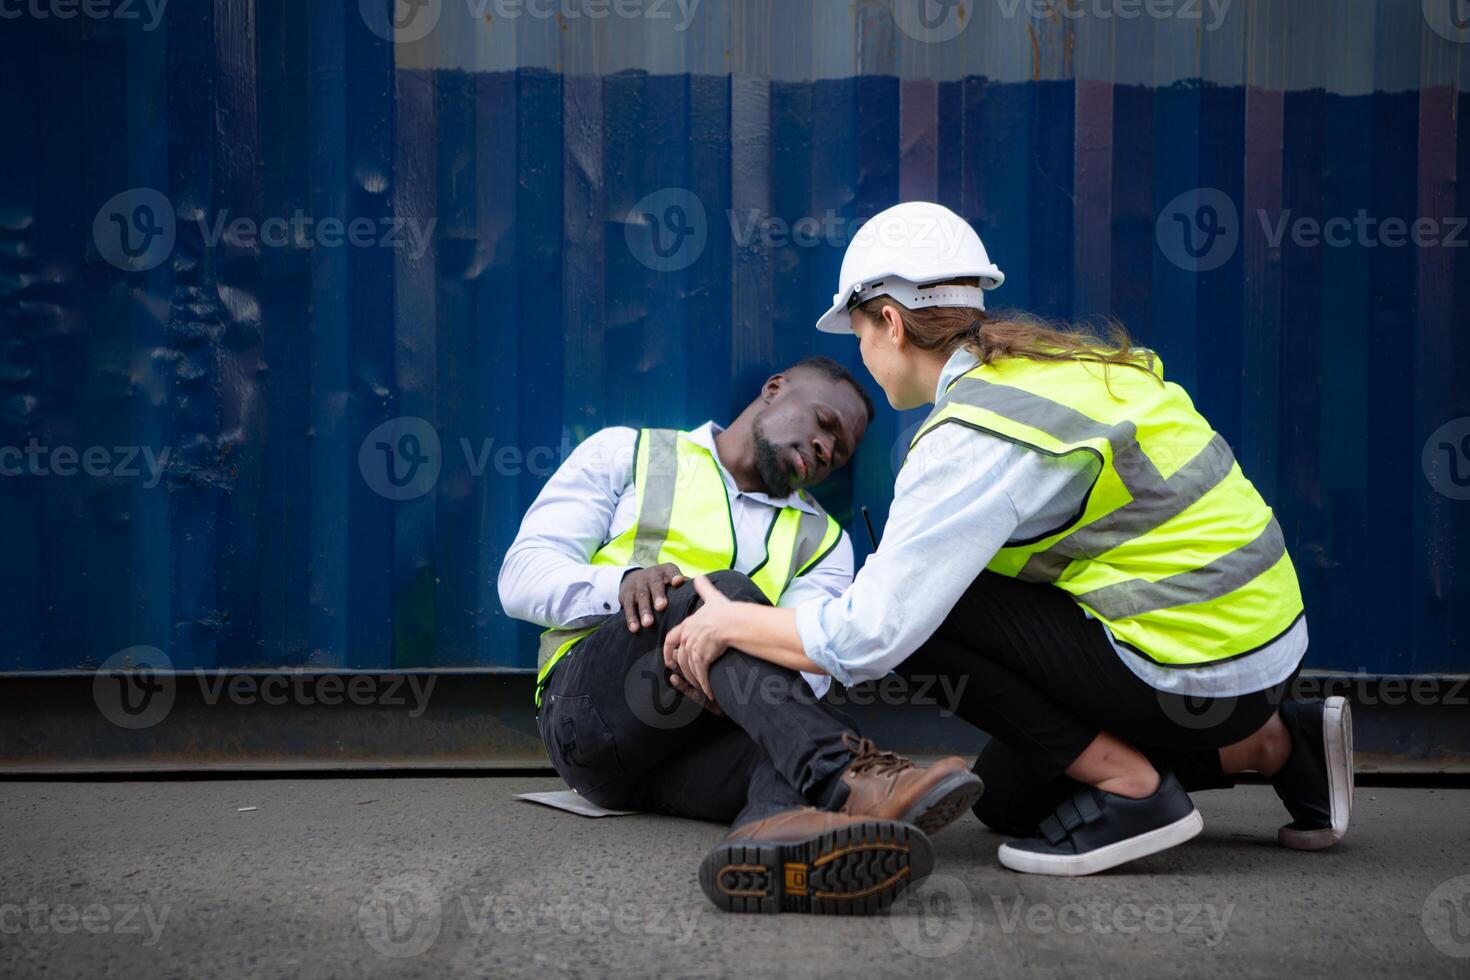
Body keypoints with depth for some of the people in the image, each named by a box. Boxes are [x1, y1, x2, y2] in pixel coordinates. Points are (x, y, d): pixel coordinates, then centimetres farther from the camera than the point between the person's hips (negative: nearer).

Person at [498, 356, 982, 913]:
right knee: (718, 595, -30)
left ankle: (780, 834, -68)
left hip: (703, 748, 3)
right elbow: (521, 576, 4)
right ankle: (849, 780, -52)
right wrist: (623, 584, -18)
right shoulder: (628, 454, 16)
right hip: (592, 708, -3)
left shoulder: (821, 541, 23)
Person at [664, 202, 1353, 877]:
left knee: (925, 613, -11)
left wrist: (733, 622, -4)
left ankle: (1128, 786, -6)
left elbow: (870, 637, -21)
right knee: (1006, 798, 20)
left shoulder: (974, 439, -19)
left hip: (1193, 673, -9)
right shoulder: (1050, 363, 9)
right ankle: (1268, 741, 17)